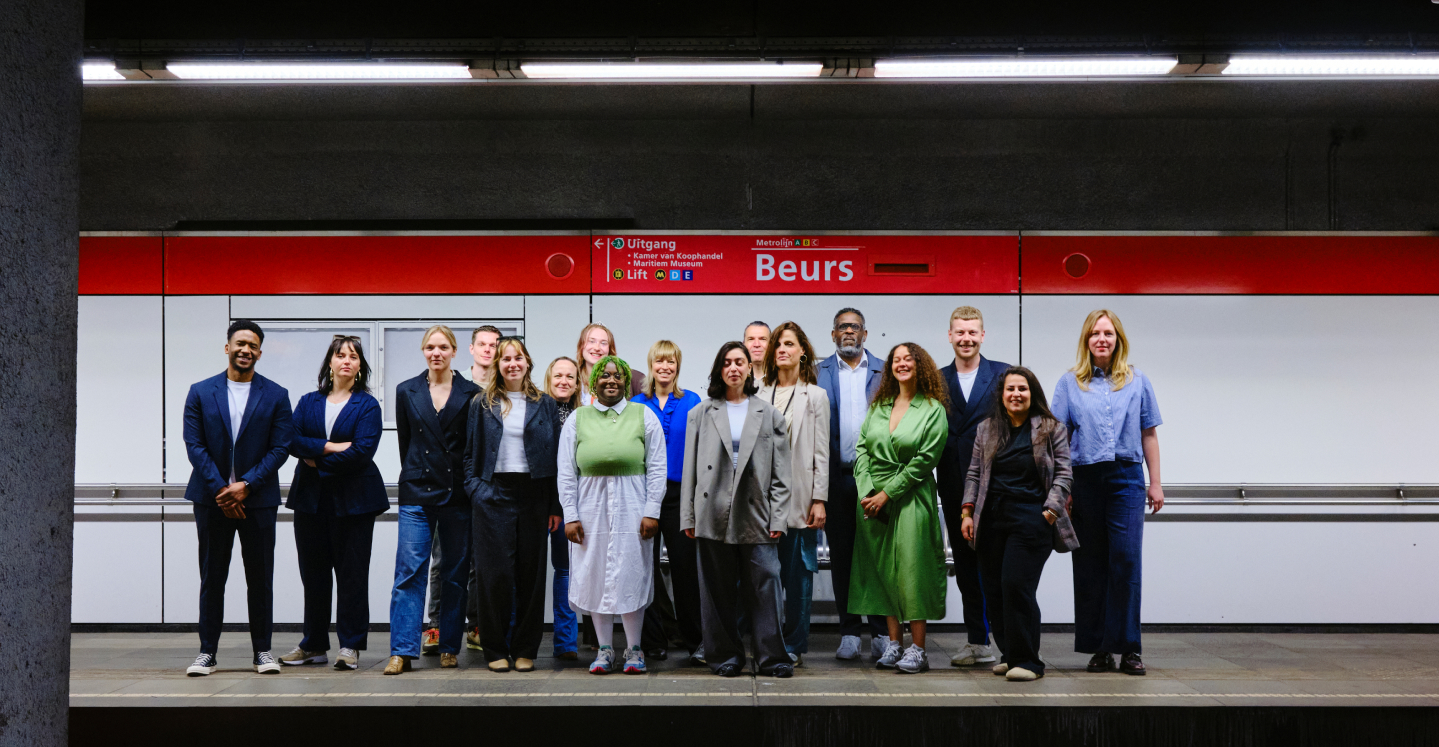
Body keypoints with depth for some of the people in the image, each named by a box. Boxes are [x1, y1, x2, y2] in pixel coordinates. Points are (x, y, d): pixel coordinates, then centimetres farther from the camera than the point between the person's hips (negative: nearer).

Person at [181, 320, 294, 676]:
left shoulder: (275, 395, 4)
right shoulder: (200, 392, 5)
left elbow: (280, 447, -2)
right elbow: (194, 445, -1)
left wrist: (245, 486, -12)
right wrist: (221, 490, -10)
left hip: (258, 498, 0)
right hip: (212, 497, 0)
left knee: (260, 577, 4)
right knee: (211, 577, 5)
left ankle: (262, 650, 13)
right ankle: (207, 652, 12)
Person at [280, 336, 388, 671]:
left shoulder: (367, 405, 1)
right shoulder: (308, 402, 13)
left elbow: (362, 451, -12)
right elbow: (292, 441, -2)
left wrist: (319, 462, -9)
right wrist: (331, 447, -15)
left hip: (352, 499, -4)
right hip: (311, 497, 4)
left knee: (351, 573, -1)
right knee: (313, 573, 8)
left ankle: (350, 646, 6)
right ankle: (314, 646, 18)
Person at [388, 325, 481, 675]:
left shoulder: (471, 394, 2)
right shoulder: (407, 391, 8)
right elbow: (405, 441, 13)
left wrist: (470, 487, 3)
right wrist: (415, 477, 12)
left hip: (458, 494, -1)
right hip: (417, 493, 1)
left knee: (455, 573, 6)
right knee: (410, 571, -5)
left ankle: (450, 647, 16)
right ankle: (402, 651, -2)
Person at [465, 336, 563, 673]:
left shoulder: (544, 404, 8)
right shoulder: (482, 404, 8)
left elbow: (554, 454, 6)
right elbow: (471, 452, 9)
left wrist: (555, 505, 1)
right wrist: (475, 489, -5)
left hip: (533, 494, 1)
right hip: (494, 494, -1)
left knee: (531, 572, 3)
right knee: (496, 572, -2)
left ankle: (525, 650, 13)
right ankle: (496, 649, 9)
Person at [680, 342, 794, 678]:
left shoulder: (769, 414, 10)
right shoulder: (700, 414, 11)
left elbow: (780, 472, 6)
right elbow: (689, 470, 8)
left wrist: (778, 518, -2)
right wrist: (688, 518, 2)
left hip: (757, 516, 0)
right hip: (713, 517, 1)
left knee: (764, 586, -3)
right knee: (719, 591, 5)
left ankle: (772, 657, 6)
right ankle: (725, 656, 16)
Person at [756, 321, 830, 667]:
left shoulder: (815, 396, 4)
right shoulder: (760, 395, 9)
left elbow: (821, 453, 0)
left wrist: (819, 500, -6)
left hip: (800, 500, -2)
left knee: (799, 574, 3)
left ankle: (794, 645, 12)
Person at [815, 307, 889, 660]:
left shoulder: (886, 372, 7)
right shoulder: (818, 373, 7)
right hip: (837, 476, 1)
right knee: (841, 555, 6)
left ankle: (881, 631, 11)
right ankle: (850, 631, 16)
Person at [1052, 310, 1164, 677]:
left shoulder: (1137, 381, 9)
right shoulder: (1069, 383, 6)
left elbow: (1149, 435, 11)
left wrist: (1155, 483, 8)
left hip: (1126, 477, 0)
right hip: (1085, 480, 0)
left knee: (1126, 558, -8)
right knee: (1090, 564, 4)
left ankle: (1128, 647, 0)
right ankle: (1099, 649, 12)